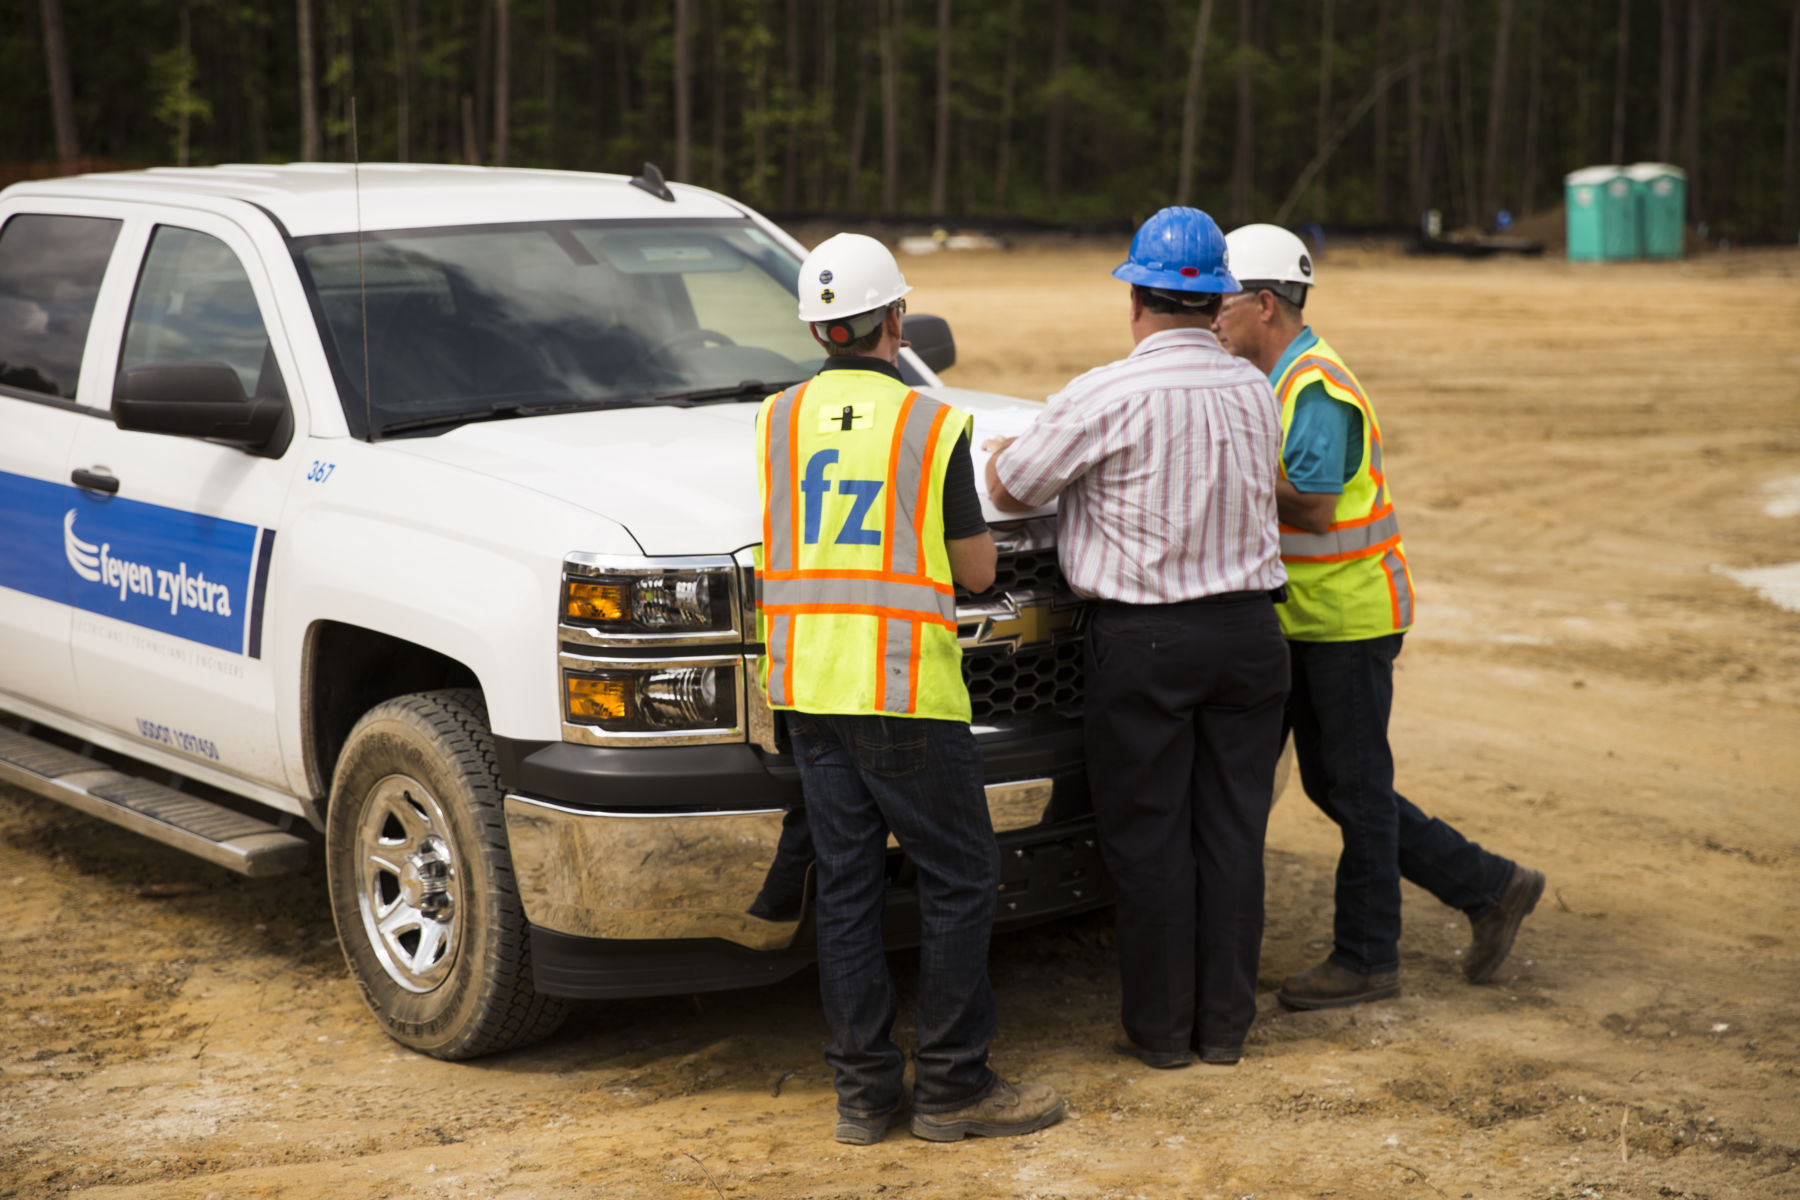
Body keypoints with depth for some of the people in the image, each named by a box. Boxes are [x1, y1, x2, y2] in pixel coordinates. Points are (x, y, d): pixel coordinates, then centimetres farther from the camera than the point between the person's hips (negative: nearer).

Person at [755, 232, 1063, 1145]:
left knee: (846, 887, 10)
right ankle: (952, 1086, 8)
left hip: (807, 685, 6)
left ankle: (864, 1088, 14)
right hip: (905, 691, -5)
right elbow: (975, 570, -2)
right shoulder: (933, 426, -7)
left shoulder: (777, 420, 6)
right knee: (960, 881, 5)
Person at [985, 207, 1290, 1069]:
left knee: (1148, 837, 6)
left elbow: (1011, 488, -6)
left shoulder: (1108, 397, -14)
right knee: (1231, 829, 11)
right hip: (1247, 627, 5)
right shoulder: (1255, 392, 3)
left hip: (1143, 639, -4)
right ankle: (1225, 1022, 17)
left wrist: (1000, 452, 20)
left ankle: (1160, 1028, 13)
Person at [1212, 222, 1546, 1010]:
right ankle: (1489, 888, 21)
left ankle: (1365, 958, 11)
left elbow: (1314, 508, -24)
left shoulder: (1316, 390, -19)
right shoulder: (1275, 382, 13)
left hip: (1351, 616, -10)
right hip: (1307, 619, 10)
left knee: (1355, 787, 0)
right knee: (1330, 787, 13)